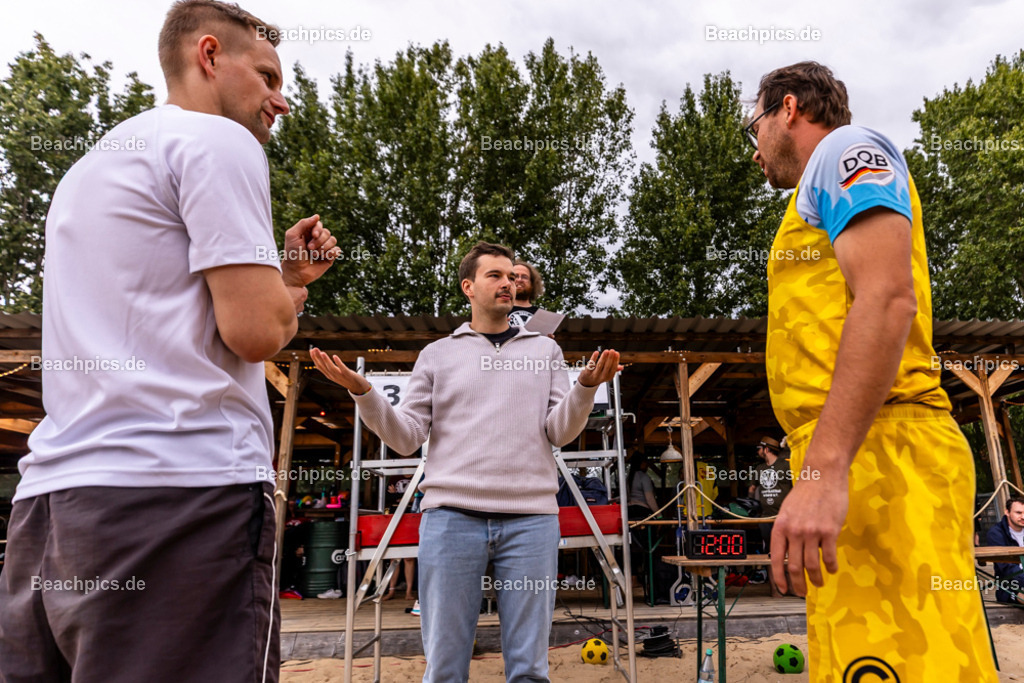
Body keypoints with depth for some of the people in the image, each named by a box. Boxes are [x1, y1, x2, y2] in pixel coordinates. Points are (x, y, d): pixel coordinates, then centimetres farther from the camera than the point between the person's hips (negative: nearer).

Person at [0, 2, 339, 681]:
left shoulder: (91, 163, 26)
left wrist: (283, 272, 23)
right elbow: (256, 329, -14)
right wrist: (290, 290, 9)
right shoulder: (218, 140, -3)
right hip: (185, 486, -9)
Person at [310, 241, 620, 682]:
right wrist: (362, 392, -7)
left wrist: (586, 387, -12)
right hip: (451, 515, 0)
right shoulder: (437, 354, 14)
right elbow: (406, 437, 8)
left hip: (531, 517, 1)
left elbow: (559, 432, 6)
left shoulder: (544, 350, 16)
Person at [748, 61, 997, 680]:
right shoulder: (823, 195, 31)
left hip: (875, 450, -10)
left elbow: (888, 300, -15)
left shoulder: (846, 149, 3)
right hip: (852, 460, 10)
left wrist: (822, 469, -24)